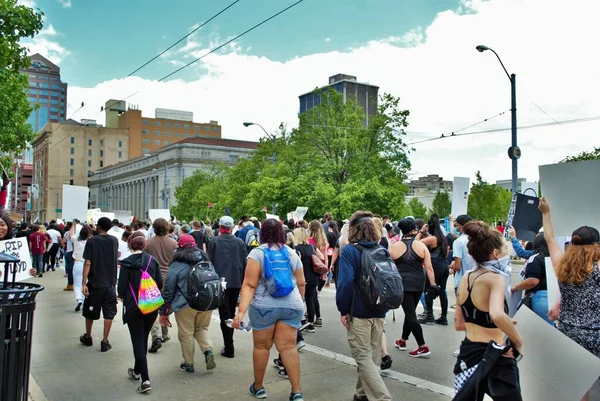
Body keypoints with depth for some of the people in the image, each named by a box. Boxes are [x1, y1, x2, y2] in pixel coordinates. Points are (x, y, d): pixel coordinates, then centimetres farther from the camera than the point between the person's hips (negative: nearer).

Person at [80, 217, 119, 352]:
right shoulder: (114, 241, 2)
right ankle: (105, 342, 4)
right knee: (109, 313, 6)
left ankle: (87, 337, 32)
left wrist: (84, 283, -13)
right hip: (110, 283, 2)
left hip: (94, 283, -2)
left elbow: (87, 263, -14)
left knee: (90, 312, 16)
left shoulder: (92, 241, -9)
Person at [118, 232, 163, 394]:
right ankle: (137, 371, 36)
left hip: (134, 307, -3)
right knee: (143, 339, 20)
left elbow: (121, 287, -9)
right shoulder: (152, 260, -2)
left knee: (138, 342, 2)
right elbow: (160, 284, 1)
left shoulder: (126, 263, -9)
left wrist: (122, 296, 13)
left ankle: (145, 379, -5)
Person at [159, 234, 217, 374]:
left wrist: (163, 312, 3)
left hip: (185, 305, -4)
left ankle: (189, 364, 20)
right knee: (201, 328, 22)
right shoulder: (206, 261, 8)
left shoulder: (176, 265, -7)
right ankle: (208, 350, 0)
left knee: (186, 334, 10)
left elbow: (168, 290, -5)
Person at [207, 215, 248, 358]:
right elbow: (245, 263, 4)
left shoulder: (213, 242, -4)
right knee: (231, 313, 17)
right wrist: (243, 282, 13)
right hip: (236, 282, 3)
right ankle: (228, 344, 26)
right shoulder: (240, 242, 1)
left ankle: (229, 348, -3)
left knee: (224, 315, 0)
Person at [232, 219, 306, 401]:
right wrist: (299, 303, 27)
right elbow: (300, 283, 12)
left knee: (262, 346, 11)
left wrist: (241, 311, -16)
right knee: (288, 347, 5)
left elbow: (249, 285, -13)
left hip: (264, 306, -3)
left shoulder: (257, 253, -5)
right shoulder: (292, 253, 7)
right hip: (291, 306, 3)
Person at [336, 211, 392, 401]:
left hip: (358, 311, -6)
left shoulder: (349, 250, -12)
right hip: (378, 311, 6)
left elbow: (346, 282, -20)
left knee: (363, 357, 0)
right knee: (372, 356, 18)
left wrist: (343, 310, -12)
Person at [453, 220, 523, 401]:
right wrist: (519, 342, -22)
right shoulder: (496, 278, -17)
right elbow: (497, 315, -37)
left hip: (468, 352, 7)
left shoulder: (466, 278, 4)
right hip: (493, 357, -7)